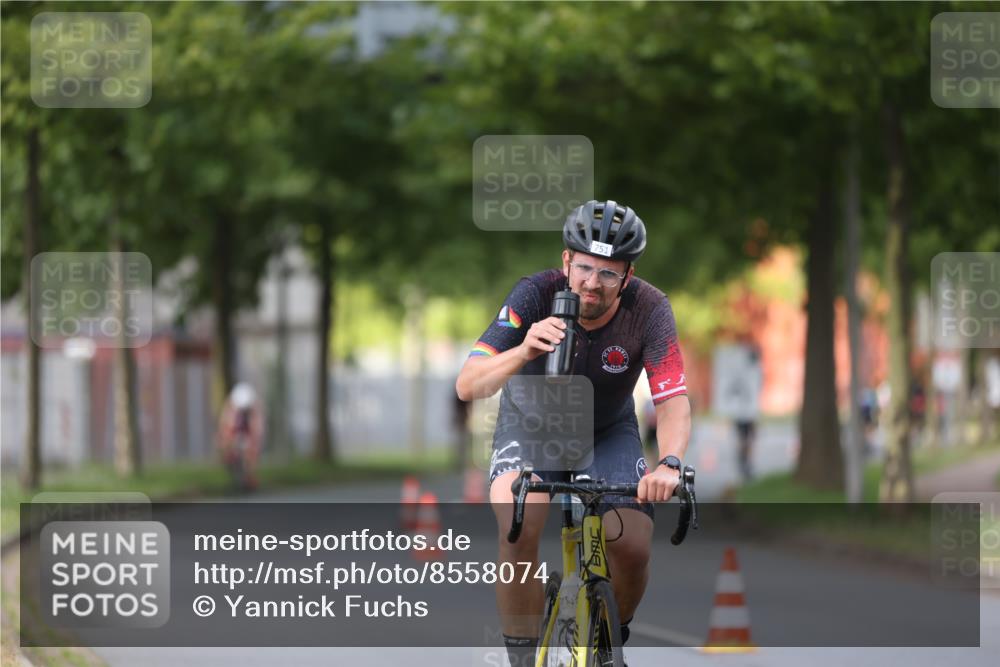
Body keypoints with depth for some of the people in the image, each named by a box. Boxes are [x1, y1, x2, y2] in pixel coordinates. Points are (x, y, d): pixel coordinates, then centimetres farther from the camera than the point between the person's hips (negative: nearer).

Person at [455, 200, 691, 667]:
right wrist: (524, 352, -56)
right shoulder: (536, 294, -30)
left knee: (633, 549, -17)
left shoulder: (648, 309, -27)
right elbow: (468, 385, -36)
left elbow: (673, 400, -33)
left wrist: (669, 464, -54)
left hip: (608, 431, 1)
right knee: (519, 532, -29)